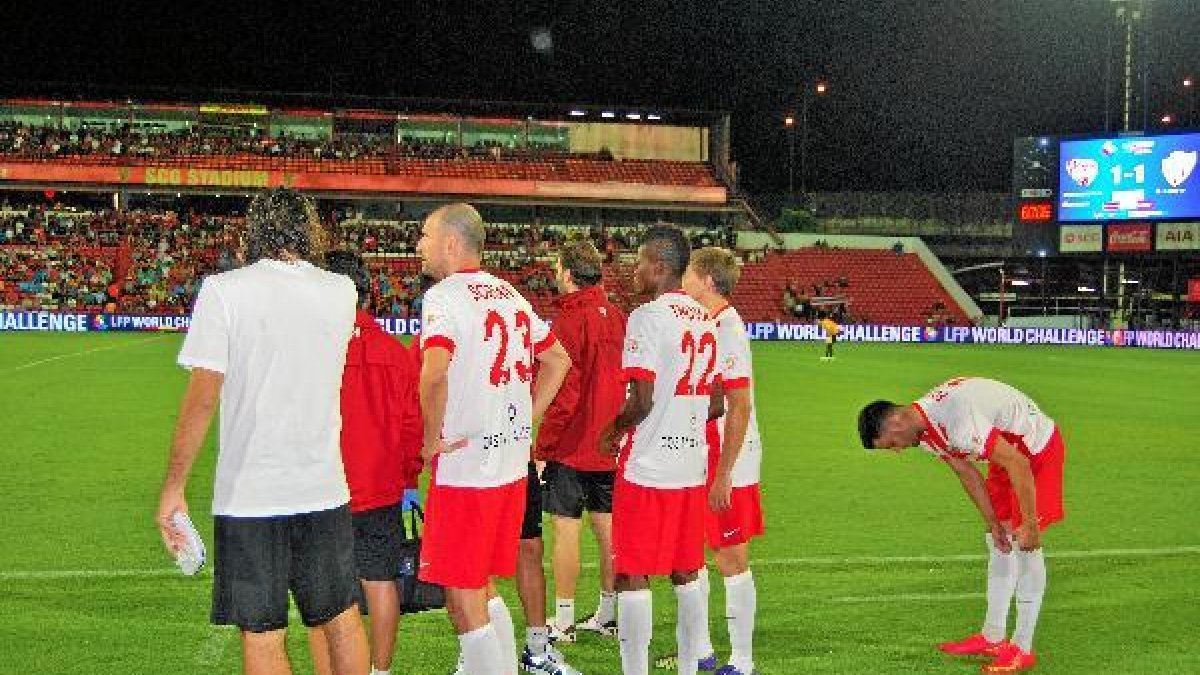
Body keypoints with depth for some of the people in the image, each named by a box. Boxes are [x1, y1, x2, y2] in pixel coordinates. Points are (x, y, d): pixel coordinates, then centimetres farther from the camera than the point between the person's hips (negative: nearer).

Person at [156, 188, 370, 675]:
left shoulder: (224, 290, -7)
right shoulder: (341, 292, 3)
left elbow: (202, 399, -11)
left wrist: (173, 487, -4)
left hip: (249, 495, -3)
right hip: (325, 489, 3)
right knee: (342, 620, 16)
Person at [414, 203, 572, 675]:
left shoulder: (444, 296, -13)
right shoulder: (510, 294, 12)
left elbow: (435, 376, -28)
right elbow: (558, 360, 21)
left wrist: (431, 441, -15)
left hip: (465, 465, -8)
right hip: (513, 464, 8)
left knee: (465, 603, 0)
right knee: (484, 590, 20)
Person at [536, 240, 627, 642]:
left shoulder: (568, 321, -15)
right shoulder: (617, 317, 8)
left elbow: (563, 394, -18)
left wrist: (542, 450, -11)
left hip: (572, 446, -7)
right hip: (611, 446, 7)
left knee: (565, 528, 0)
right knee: (607, 526, 12)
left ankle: (564, 621, 5)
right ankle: (608, 616, 20)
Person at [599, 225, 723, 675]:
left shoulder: (647, 318, -13)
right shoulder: (706, 320, 10)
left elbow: (641, 401, -18)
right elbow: (714, 404, 13)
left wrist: (612, 431, -2)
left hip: (647, 469, -7)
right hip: (692, 466, 7)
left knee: (631, 577, 0)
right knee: (686, 575, 13)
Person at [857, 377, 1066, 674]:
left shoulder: (955, 418, -34)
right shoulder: (925, 430, -4)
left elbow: (1017, 463, -32)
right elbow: (968, 474, 6)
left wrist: (1029, 524, -25)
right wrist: (993, 523, 3)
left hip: (1039, 447, -9)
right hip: (1010, 450, 9)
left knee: (1024, 544, -10)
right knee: (999, 541, 11)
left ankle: (1022, 650, -5)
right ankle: (993, 637, 19)